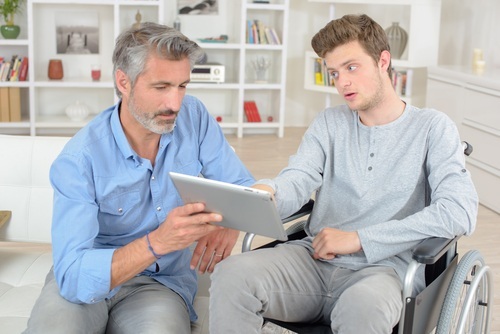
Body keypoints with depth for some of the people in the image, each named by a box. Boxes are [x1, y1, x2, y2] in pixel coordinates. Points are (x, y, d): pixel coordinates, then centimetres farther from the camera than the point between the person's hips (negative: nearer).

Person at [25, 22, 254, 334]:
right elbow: (74, 276, -26)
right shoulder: (79, 160, -19)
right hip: (87, 279, -2)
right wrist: (158, 242, -42)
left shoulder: (194, 117, -7)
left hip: (162, 281, 2)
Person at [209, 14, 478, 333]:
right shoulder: (329, 123, 15)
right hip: (314, 258, 4)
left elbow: (460, 212, -10)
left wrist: (357, 238, -12)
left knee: (363, 305, -39)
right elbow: (296, 181, 0)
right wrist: (264, 193, -27)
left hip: (384, 268, -3)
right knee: (231, 275, -24)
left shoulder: (432, 127, 3)